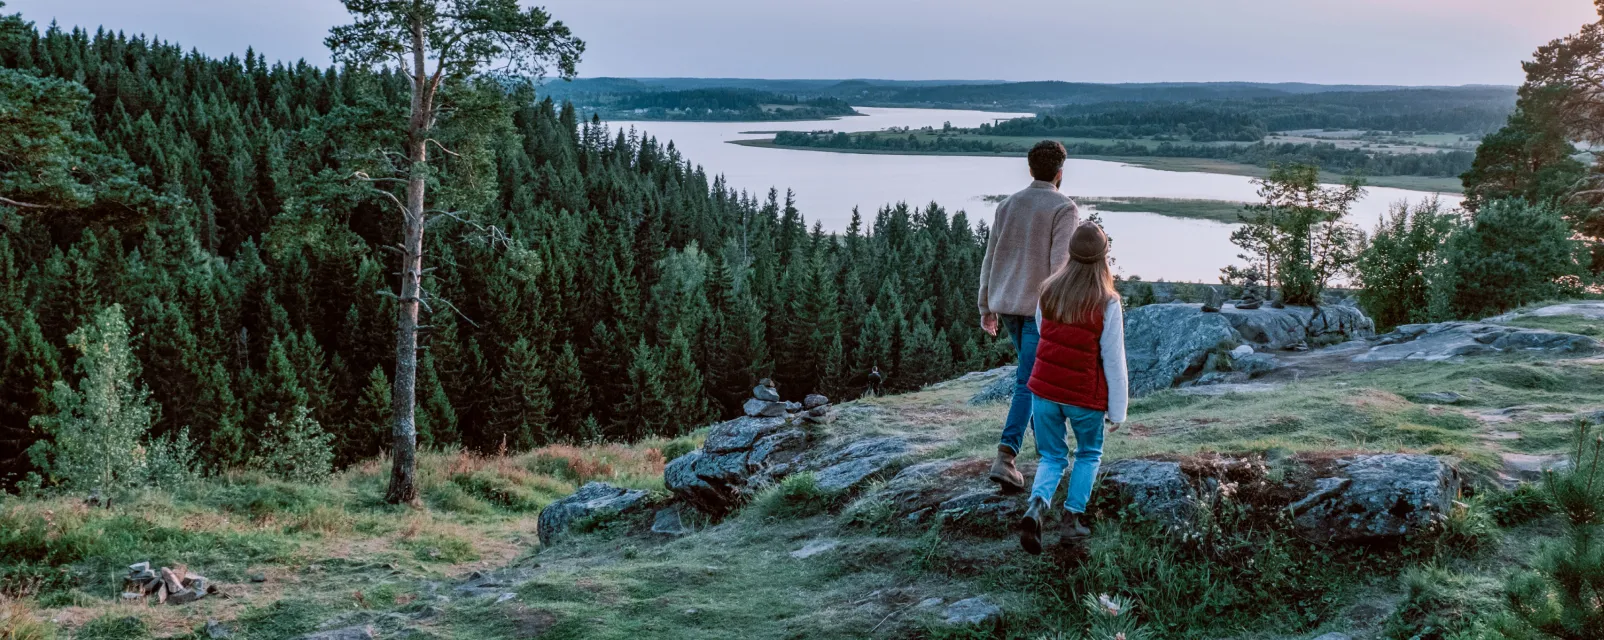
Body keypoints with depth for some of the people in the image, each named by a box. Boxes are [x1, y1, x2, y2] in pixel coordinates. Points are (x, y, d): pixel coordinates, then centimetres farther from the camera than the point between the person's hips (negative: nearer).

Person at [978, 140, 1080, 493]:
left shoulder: (1008, 205, 9)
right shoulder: (1065, 208, -9)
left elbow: (990, 259, 9)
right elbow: (1060, 265, -18)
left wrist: (986, 308, 15)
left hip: (1005, 304, 6)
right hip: (1041, 306, -6)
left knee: (1034, 369, 26)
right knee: (1028, 382, -7)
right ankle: (1005, 457, -16)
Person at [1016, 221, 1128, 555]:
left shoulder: (1049, 291, -1)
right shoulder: (1107, 303, -13)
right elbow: (1114, 361, -10)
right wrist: (1117, 411, -3)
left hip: (1045, 389, 3)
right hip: (1085, 396, -3)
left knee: (1053, 457, 15)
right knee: (1089, 454, 21)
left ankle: (1037, 506, -12)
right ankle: (1071, 519, 14)